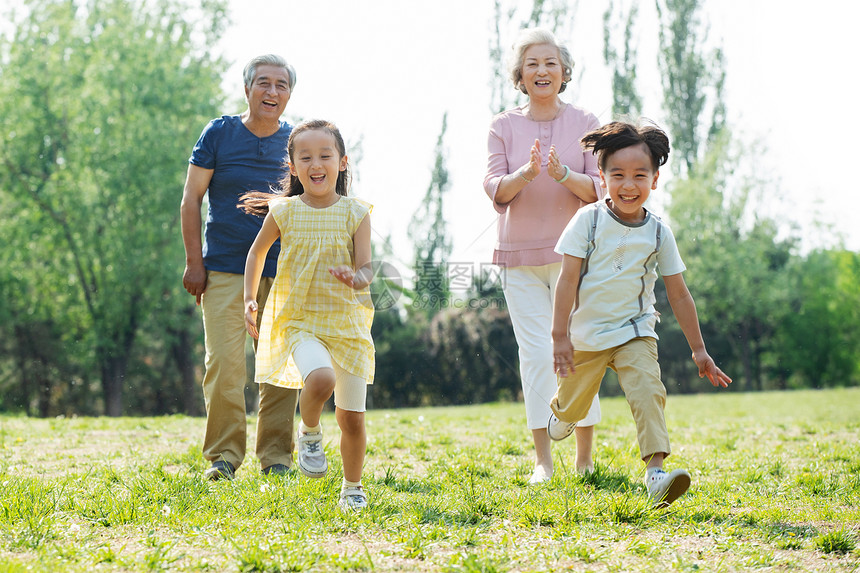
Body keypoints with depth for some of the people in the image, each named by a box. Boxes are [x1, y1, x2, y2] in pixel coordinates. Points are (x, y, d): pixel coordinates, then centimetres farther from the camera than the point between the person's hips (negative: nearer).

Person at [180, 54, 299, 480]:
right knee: (224, 361, -9)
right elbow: (191, 199, 3)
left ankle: (276, 456, 12)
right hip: (225, 267, -2)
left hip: (282, 272, 2)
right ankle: (223, 455, 0)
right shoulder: (219, 133, 2)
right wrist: (194, 261, -3)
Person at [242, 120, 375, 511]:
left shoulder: (355, 213, -2)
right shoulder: (284, 212, -1)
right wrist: (249, 298, 11)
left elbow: (366, 267, -6)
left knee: (352, 417, 4)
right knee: (320, 378, -32)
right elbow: (258, 251, 16)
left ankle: (352, 488, 27)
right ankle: (309, 433, 0)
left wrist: (357, 279, -29)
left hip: (348, 322, 1)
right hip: (300, 320, -1)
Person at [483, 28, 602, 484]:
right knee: (535, 354, -3)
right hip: (520, 253, 1)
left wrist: (564, 175, -21)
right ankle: (542, 459, 2)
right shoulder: (504, 126, 7)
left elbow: (598, 189, -2)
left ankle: (585, 459, 5)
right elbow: (494, 189, -1)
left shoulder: (584, 124, 4)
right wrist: (526, 173, -21)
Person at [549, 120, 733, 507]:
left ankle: (655, 471, -26)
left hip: (635, 333, 1)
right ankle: (559, 415, 52)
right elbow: (568, 279, -12)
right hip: (586, 335, -1)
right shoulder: (588, 221, -11)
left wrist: (698, 349, 4)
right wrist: (560, 337, -16)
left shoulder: (658, 233, -4)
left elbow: (678, 294, 2)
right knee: (573, 403, 15)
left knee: (648, 392, -22)